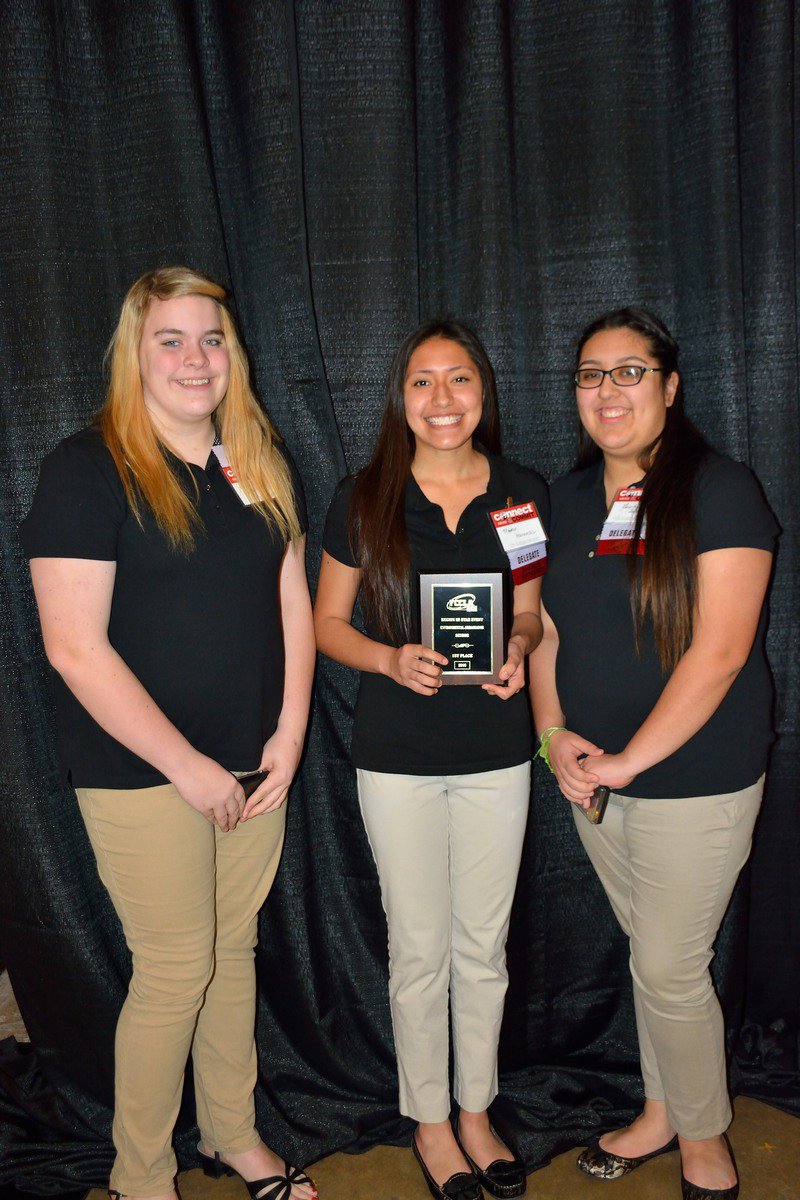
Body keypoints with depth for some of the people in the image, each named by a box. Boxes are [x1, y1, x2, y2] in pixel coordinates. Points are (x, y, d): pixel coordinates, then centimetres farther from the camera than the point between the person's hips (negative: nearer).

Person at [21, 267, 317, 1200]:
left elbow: (292, 601, 10)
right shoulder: (88, 468, -12)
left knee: (235, 950, 18)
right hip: (141, 773, -5)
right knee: (176, 970, 6)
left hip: (254, 764, 6)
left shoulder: (264, 465, 7)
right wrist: (187, 765, -15)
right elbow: (75, 648, -16)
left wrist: (288, 736, 0)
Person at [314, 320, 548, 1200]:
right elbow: (328, 622, 1)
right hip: (398, 755, -2)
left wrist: (518, 649, -12)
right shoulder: (362, 500, -5)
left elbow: (530, 612, 10)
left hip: (497, 750, 2)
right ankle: (429, 1123, 35)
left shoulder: (523, 493, 1)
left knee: (484, 944, 15)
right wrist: (392, 658, -18)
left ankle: (477, 1114, 38)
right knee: (419, 950, 11)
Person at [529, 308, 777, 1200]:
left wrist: (628, 760, -17)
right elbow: (546, 629, 11)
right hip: (593, 776, 6)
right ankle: (659, 1114, 41)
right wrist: (553, 734, -3)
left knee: (670, 969, 5)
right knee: (650, 952, 20)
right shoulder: (568, 499, 7)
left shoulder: (718, 490, -12)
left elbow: (719, 651, -19)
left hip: (693, 781, -5)